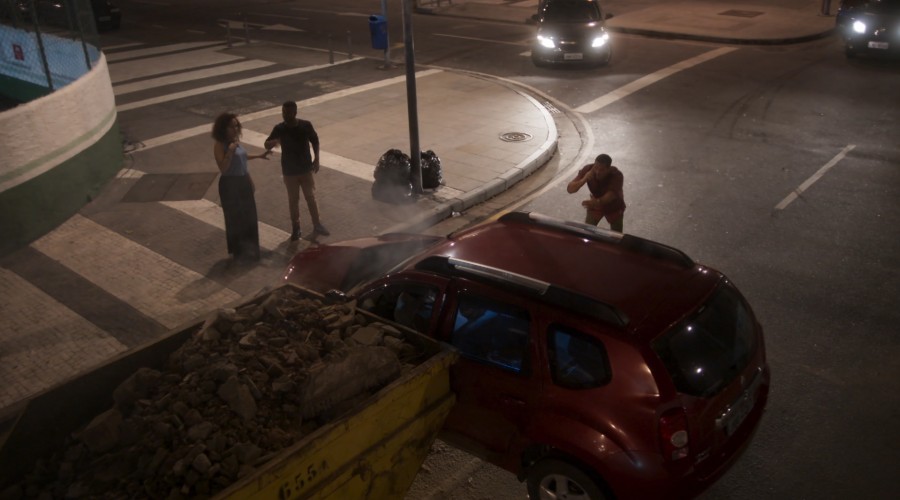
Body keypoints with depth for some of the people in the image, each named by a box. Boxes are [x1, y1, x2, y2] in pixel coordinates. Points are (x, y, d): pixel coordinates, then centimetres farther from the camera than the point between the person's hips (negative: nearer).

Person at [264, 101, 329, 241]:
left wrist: (316, 159, -1)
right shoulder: (279, 128, -11)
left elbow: (315, 141, 4)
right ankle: (296, 228, 23)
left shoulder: (306, 125, -11)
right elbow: (267, 145, -8)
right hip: (289, 171, 0)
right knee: (293, 200, 9)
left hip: (306, 169, 0)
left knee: (311, 197, 9)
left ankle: (317, 225, 24)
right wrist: (274, 142, -32)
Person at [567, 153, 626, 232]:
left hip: (614, 207, -1)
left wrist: (597, 202, -69)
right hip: (595, 206, 1)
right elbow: (570, 189, -31)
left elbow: (612, 194, -49)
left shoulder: (616, 175, -35)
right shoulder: (587, 169, -28)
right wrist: (584, 179, -50)